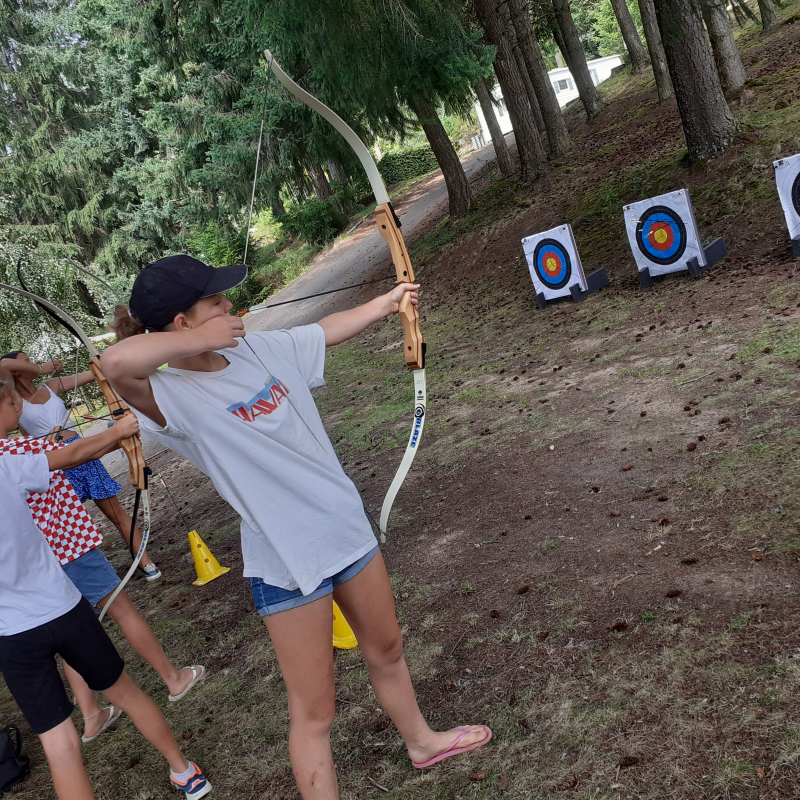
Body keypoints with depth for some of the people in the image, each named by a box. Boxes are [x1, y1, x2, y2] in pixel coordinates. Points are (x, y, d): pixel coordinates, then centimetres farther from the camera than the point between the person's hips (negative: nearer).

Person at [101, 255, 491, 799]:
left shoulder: (259, 349, -1)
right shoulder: (173, 396, -22)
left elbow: (330, 329, 16)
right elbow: (117, 362, -44)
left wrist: (386, 301, 24)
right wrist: (200, 341, -30)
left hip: (347, 529, 8)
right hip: (287, 565, -7)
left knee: (387, 651, 28)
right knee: (314, 711, 7)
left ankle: (421, 741, 54)